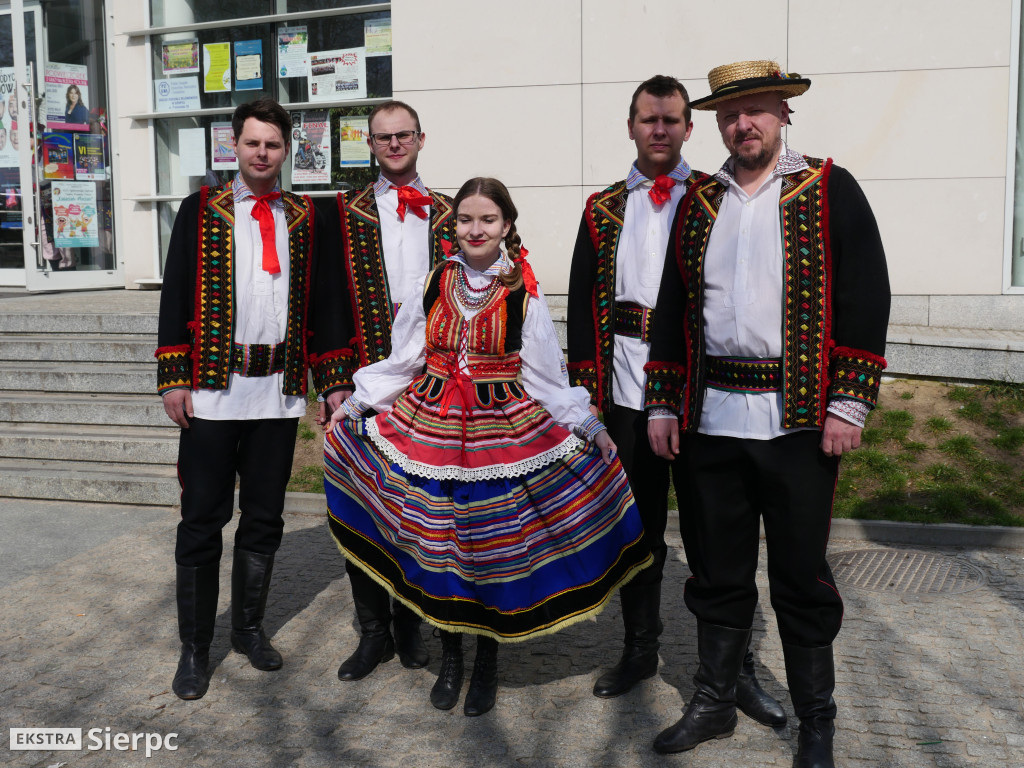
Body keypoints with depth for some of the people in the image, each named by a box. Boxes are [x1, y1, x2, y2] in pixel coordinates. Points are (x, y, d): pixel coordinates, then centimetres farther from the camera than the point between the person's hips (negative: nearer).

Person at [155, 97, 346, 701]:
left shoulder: (304, 218, 11)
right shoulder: (201, 211, 5)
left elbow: (322, 303, 11)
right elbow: (176, 295, 1)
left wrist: (333, 381, 5)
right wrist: (173, 378, -7)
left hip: (280, 390, 2)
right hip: (212, 387, -2)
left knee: (264, 519, 12)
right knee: (202, 520, 3)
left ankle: (250, 628, 29)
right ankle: (195, 647, 16)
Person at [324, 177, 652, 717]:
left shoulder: (523, 294, -2)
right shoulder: (434, 283, 5)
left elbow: (544, 374, 0)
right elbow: (402, 359, 11)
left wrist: (588, 426, -5)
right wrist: (355, 403, 11)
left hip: (502, 429, -2)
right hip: (430, 425, 2)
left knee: (491, 542, 2)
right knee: (436, 543, 5)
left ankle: (487, 661, 23)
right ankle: (450, 658, 25)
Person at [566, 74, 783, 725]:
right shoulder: (604, 209, 11)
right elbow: (584, 302, 10)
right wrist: (585, 384, 4)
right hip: (627, 386, 3)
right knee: (637, 523, 12)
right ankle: (641, 648, 27)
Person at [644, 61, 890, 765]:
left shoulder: (830, 190, 2)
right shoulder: (698, 203, 13)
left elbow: (866, 298, -3)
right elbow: (672, 309, 14)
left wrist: (850, 404, -10)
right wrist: (663, 404, 9)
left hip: (799, 422, -3)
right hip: (709, 421, 3)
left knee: (802, 578, 6)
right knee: (717, 573, 13)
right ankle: (715, 702, 30)